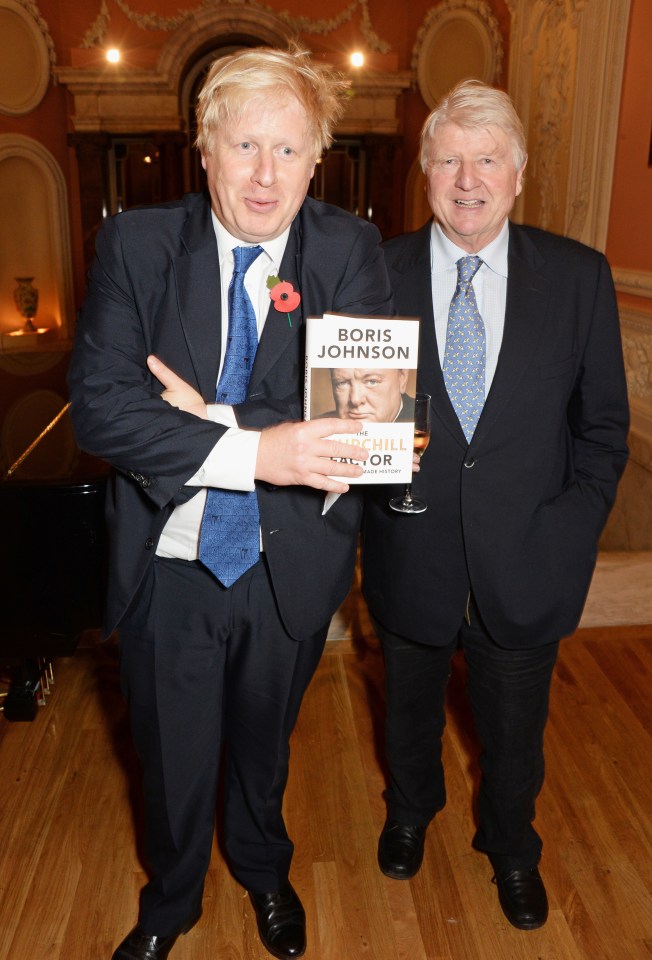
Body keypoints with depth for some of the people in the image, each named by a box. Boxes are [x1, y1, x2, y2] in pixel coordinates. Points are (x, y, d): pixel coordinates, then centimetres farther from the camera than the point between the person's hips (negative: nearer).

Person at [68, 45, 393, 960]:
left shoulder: (351, 252, -10)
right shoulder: (135, 243, -10)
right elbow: (99, 406, -19)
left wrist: (214, 417, -25)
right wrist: (251, 451, -31)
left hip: (290, 567, 1)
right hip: (168, 567, 0)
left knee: (263, 741, 26)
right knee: (173, 757, 21)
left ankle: (264, 870, 59)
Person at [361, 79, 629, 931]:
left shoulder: (579, 277, -5)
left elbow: (602, 424, -2)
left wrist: (572, 533, -8)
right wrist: (375, 488, -17)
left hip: (524, 564, 1)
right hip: (411, 557, 0)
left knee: (514, 731, 21)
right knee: (410, 709, 25)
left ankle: (510, 847, 51)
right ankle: (410, 812, 56)